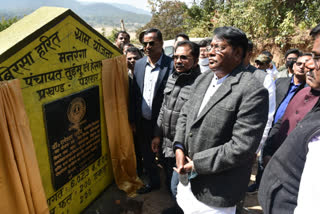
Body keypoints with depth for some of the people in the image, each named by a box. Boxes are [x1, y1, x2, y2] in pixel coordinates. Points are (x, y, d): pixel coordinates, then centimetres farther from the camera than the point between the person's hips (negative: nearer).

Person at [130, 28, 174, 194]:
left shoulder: (171, 65, -13)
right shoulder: (139, 64, 4)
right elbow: (134, 94, 7)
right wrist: (133, 119, 8)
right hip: (143, 122, 5)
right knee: (146, 155, 20)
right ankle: (152, 182, 43)